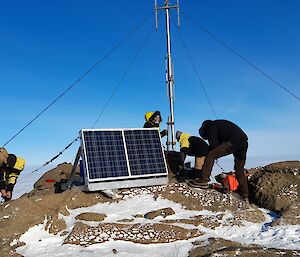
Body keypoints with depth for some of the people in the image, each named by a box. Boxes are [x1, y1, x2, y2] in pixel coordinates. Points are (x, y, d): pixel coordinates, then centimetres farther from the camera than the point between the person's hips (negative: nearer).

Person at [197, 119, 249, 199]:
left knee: (210, 156, -6)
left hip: (233, 142, -9)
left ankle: (203, 181, -13)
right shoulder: (219, 124, 34)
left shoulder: (210, 126, 7)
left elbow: (214, 144, -3)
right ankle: (244, 194, 26)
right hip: (244, 142, 9)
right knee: (240, 170, 20)